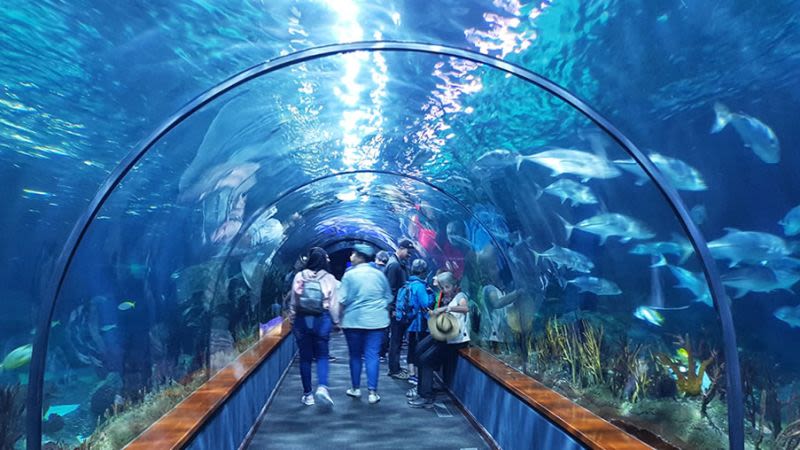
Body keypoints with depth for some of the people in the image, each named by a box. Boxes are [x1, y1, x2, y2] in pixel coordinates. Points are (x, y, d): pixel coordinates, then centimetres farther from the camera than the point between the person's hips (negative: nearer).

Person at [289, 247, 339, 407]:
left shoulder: (300, 276, -3)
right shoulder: (329, 279, -5)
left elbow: (293, 301, 2)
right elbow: (334, 303, -3)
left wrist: (292, 319, 12)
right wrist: (336, 321, 8)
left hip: (302, 319, 1)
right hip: (322, 320, -1)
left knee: (305, 357, 9)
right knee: (322, 355, 9)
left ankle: (307, 394, 15)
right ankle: (322, 387, -12)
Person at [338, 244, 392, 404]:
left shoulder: (350, 274, -5)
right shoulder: (379, 274, 5)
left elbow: (342, 300, -9)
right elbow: (388, 298, 12)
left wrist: (338, 319, 1)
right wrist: (384, 313, 25)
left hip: (353, 320, -2)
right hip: (376, 320, 2)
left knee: (355, 355, 12)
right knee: (372, 355, 2)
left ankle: (355, 388, 23)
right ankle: (372, 392, -1)